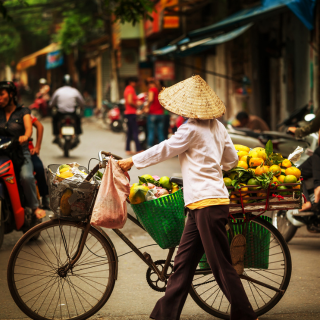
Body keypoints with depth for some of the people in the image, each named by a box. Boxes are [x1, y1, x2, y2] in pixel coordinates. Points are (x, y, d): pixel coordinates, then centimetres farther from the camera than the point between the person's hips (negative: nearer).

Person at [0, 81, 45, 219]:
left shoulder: (22, 111, 7)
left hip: (20, 152, -2)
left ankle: (35, 206, -11)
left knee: (26, 177, -29)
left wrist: (25, 137, -33)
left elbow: (29, 128, -10)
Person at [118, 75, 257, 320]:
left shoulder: (192, 129, -12)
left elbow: (163, 150, -4)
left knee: (222, 267, -4)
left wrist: (132, 161, 8)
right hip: (206, 202, 9)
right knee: (183, 263, 10)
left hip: (207, 204, -9)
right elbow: (232, 160, 21)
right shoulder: (217, 126, 13)